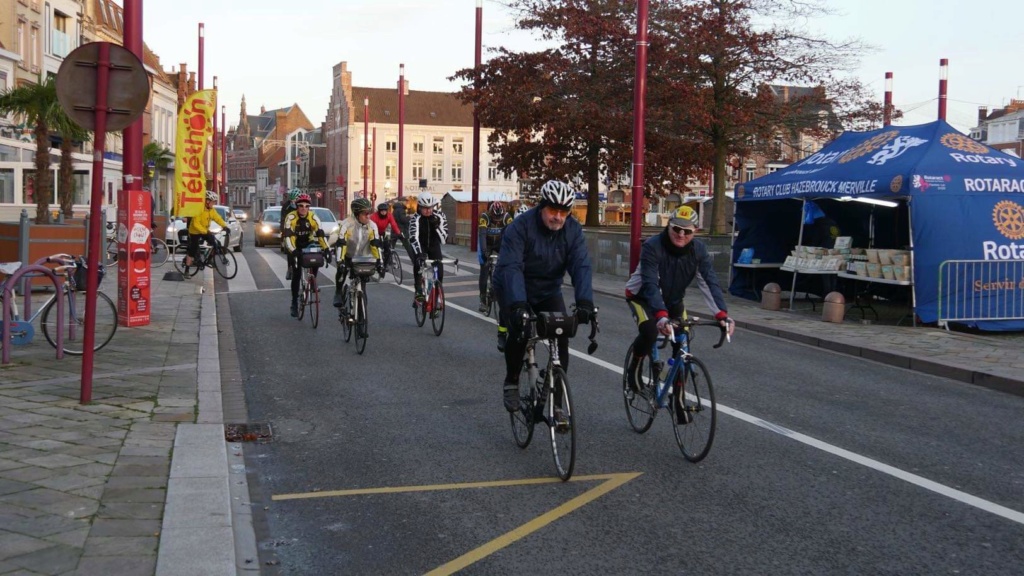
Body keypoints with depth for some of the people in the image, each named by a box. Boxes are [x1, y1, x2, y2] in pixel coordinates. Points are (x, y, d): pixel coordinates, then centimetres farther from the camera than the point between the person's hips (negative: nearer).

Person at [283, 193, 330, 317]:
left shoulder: (313, 217, -18)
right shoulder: (291, 217, -25)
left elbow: (320, 233, -23)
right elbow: (287, 235, -33)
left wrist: (326, 249, -36)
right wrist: (293, 251, -46)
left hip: (308, 243, 2)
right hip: (294, 246, -2)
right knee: (297, 273, -10)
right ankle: (294, 302, 1)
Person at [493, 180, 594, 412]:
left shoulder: (573, 230, -14)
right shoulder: (520, 227, -26)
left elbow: (581, 266, -24)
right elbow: (510, 267, -36)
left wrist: (584, 301, -41)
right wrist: (518, 304, -50)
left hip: (548, 291, 3)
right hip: (514, 291, -3)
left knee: (562, 334, -14)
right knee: (519, 331, -24)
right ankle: (511, 383, 0)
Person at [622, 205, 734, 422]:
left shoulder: (699, 250, -19)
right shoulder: (652, 246, -31)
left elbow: (710, 282, -27)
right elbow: (651, 284, -40)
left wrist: (722, 314, -42)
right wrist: (661, 315, -56)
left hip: (673, 300, 4)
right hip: (643, 297, -4)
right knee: (649, 331, -31)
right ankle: (634, 366, 0)